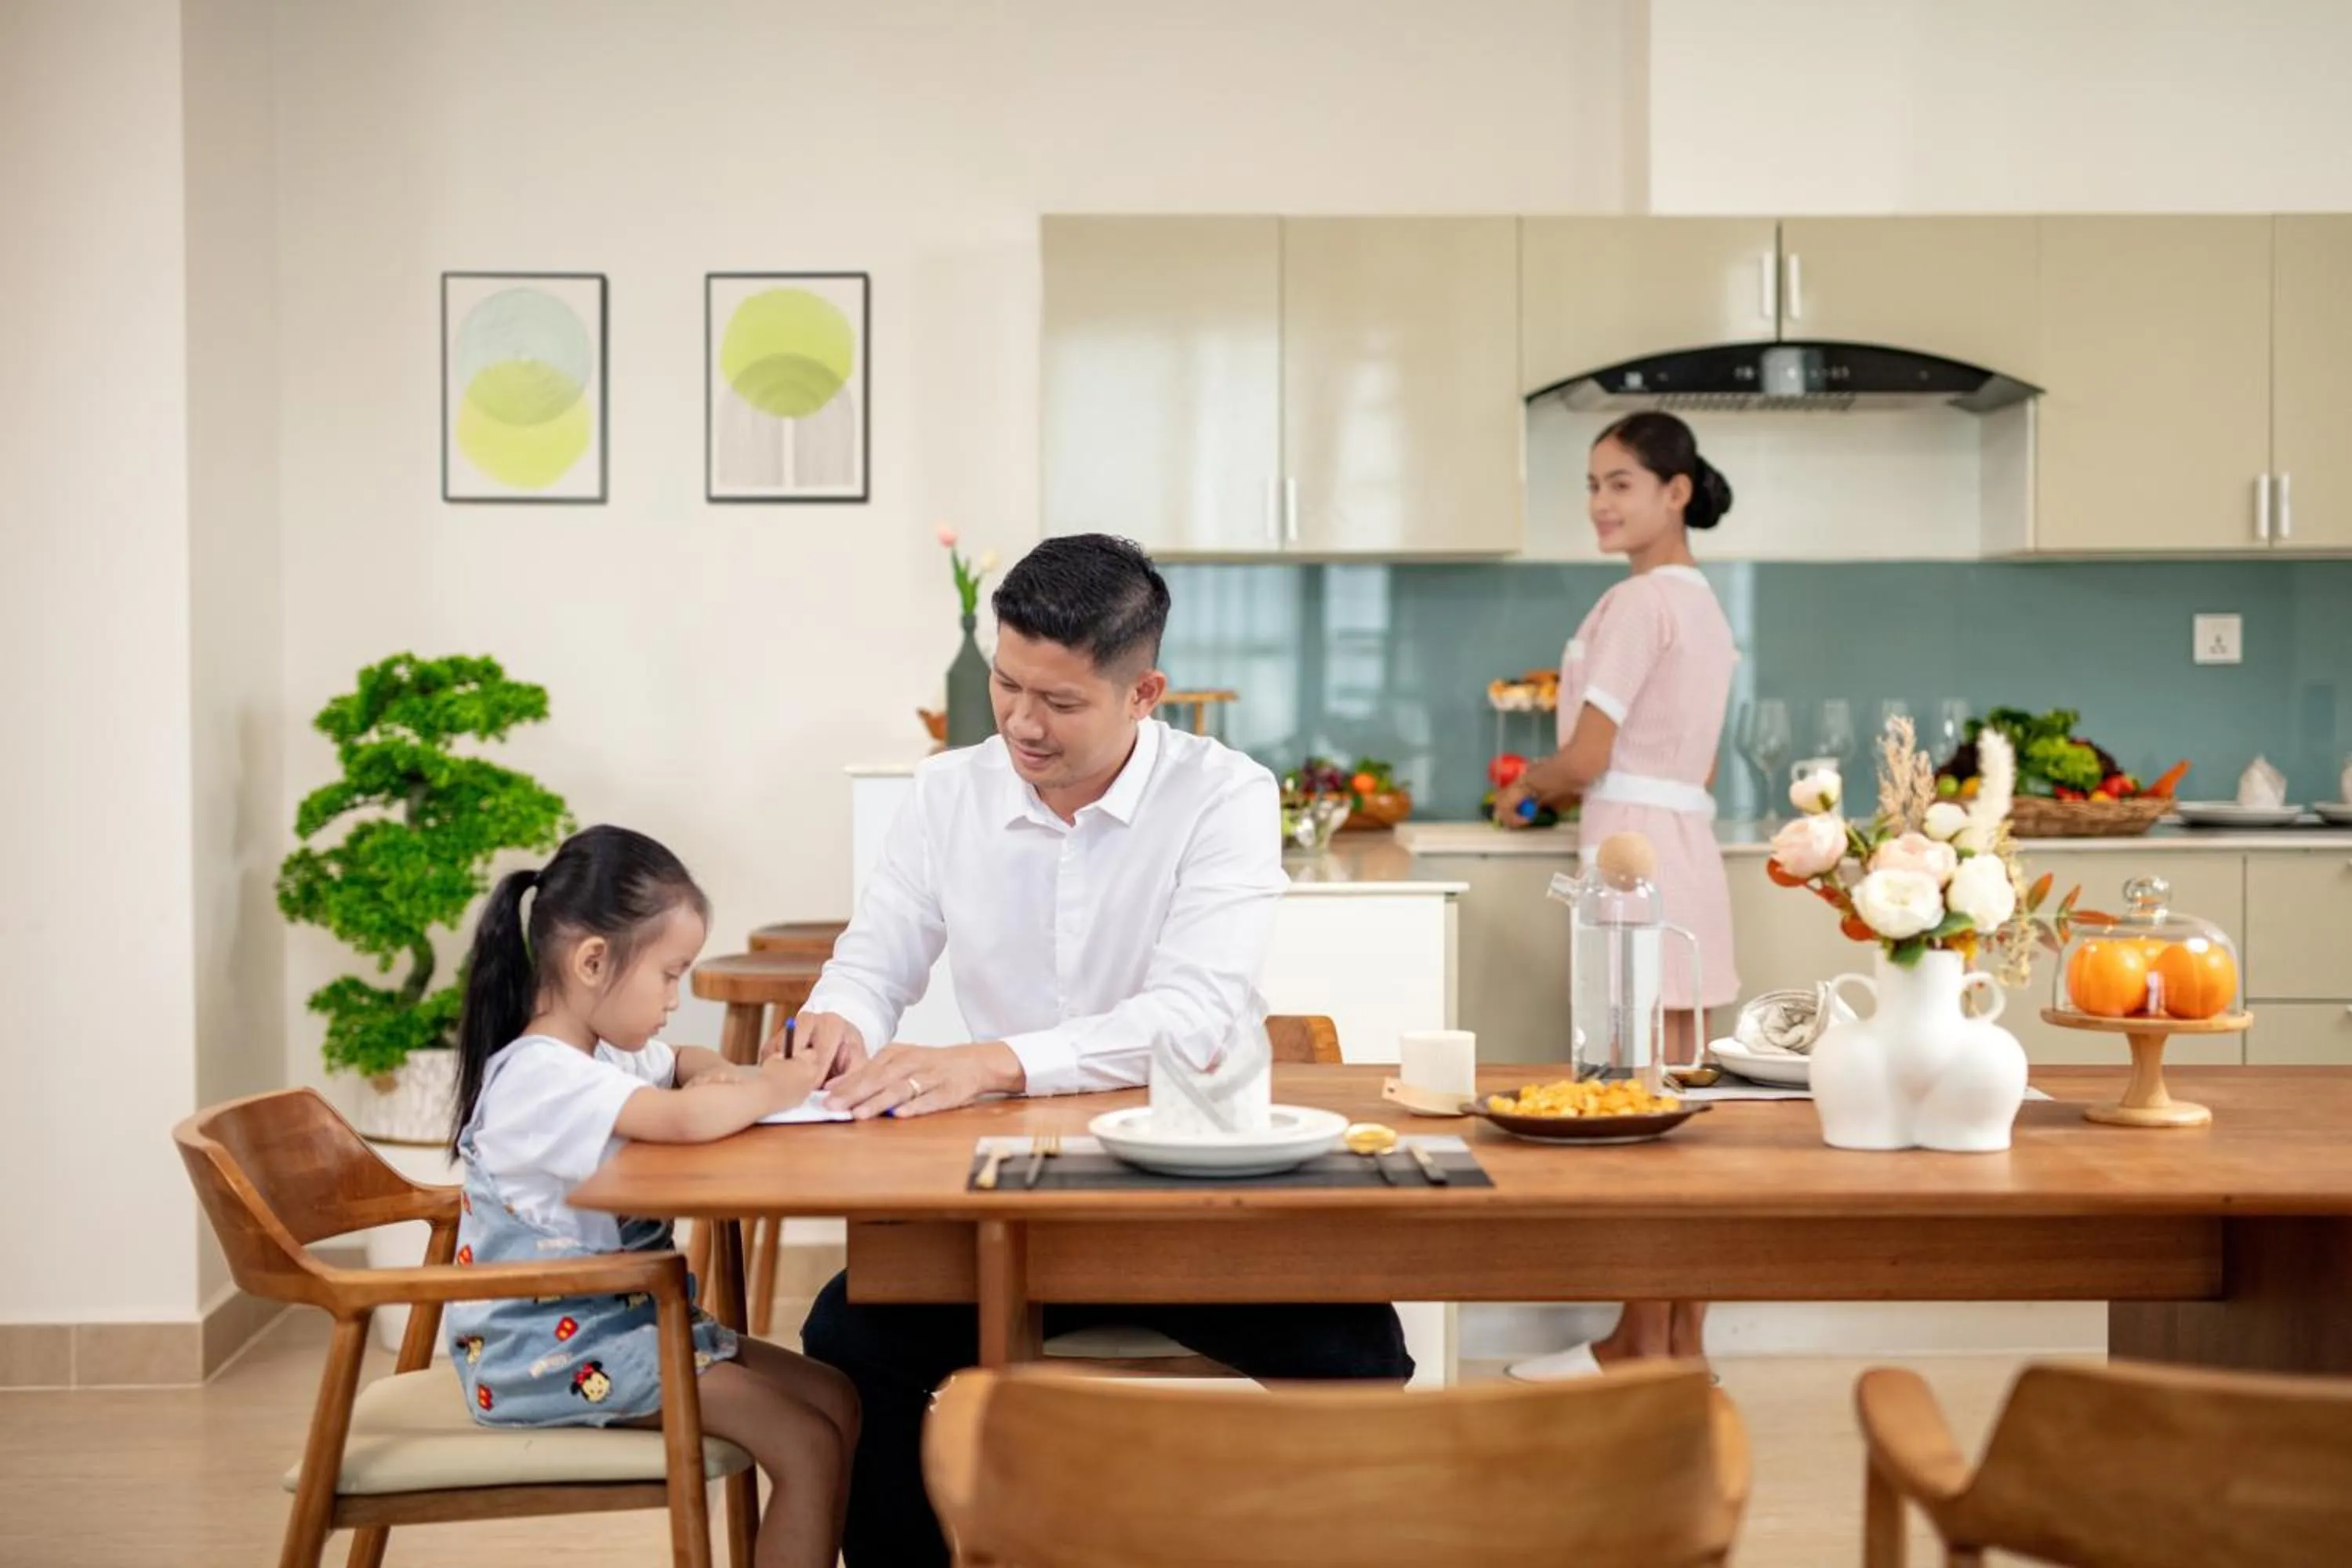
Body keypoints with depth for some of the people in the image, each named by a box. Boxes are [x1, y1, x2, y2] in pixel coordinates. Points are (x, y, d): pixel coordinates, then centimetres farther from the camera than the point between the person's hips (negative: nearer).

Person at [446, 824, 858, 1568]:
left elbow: (687, 1065, 30)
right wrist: (769, 1090, -17)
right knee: (808, 1447, -16)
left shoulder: (606, 1054, 8)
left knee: (838, 1401, 5)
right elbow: (683, 1119, -38)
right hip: (561, 1354, -10)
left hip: (629, 1318, 10)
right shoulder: (540, 1077, -23)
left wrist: (717, 1078, 4)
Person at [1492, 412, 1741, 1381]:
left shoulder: (1637, 603, -12)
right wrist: (1562, 787, 25)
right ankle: (1683, 1338, 17)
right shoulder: (1704, 605, 18)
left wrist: (1526, 785, 5)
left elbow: (1586, 760, -14)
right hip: (1686, 839, 10)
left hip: (1636, 849, -10)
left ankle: (1642, 1342, 2)